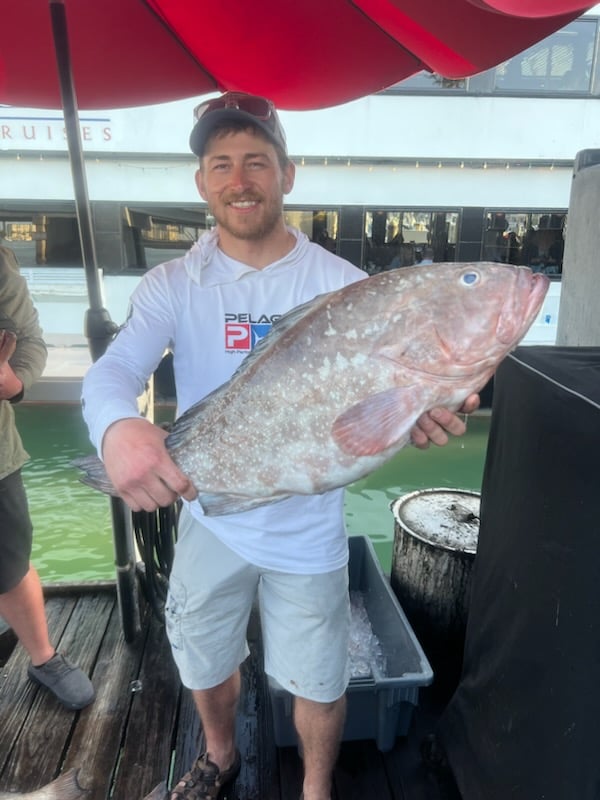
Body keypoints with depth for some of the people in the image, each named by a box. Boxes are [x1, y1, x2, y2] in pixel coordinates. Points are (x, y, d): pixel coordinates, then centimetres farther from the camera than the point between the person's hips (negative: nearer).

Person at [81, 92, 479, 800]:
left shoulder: (342, 284, -8)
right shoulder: (173, 284, -6)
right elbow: (112, 369, -18)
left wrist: (417, 412, -36)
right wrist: (117, 426, -42)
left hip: (307, 526, -1)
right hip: (209, 518, 2)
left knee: (317, 682, 17)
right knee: (203, 662, 25)